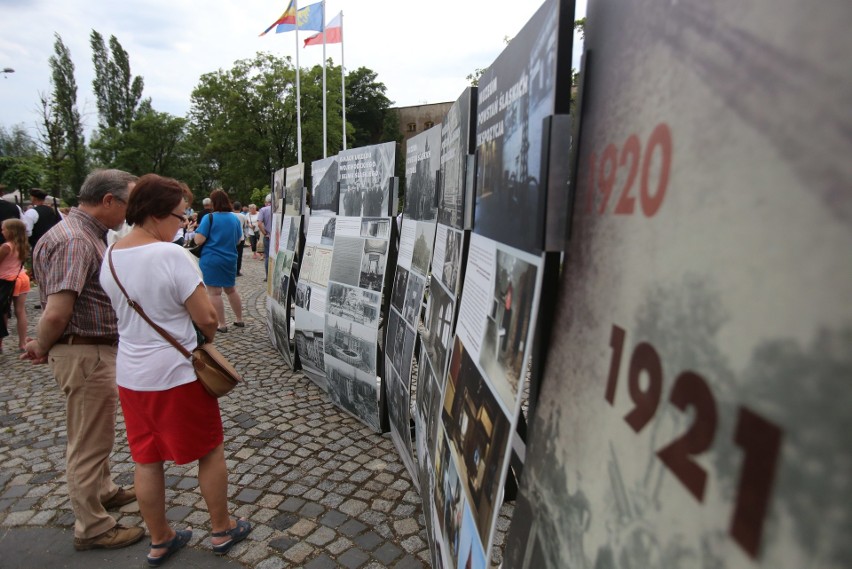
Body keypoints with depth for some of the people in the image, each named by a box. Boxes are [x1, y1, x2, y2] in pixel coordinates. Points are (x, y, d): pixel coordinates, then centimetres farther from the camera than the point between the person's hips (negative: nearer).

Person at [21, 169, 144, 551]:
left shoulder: (88, 235, 10)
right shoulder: (74, 241, -23)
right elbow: (56, 313, -30)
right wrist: (41, 348, -12)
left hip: (98, 351, 10)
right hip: (85, 355, -10)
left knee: (96, 433, 26)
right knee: (89, 442, 5)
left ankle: (103, 491, 47)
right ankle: (92, 529, 22)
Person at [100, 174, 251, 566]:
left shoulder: (110, 257, 2)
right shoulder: (170, 255, -21)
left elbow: (123, 314, 11)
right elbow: (206, 318, -20)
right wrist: (207, 337, 1)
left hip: (130, 375, 7)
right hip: (176, 374, -7)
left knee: (146, 460, 17)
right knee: (210, 451, 12)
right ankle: (222, 531, 28)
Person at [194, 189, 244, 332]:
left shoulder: (209, 218, -11)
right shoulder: (234, 218, 5)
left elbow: (199, 240, -14)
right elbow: (238, 239, 17)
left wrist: (197, 231, 6)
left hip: (211, 260, -6)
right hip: (230, 259, 6)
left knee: (215, 293, 2)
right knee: (231, 290, 18)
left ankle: (222, 324, 5)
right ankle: (240, 320, 24)